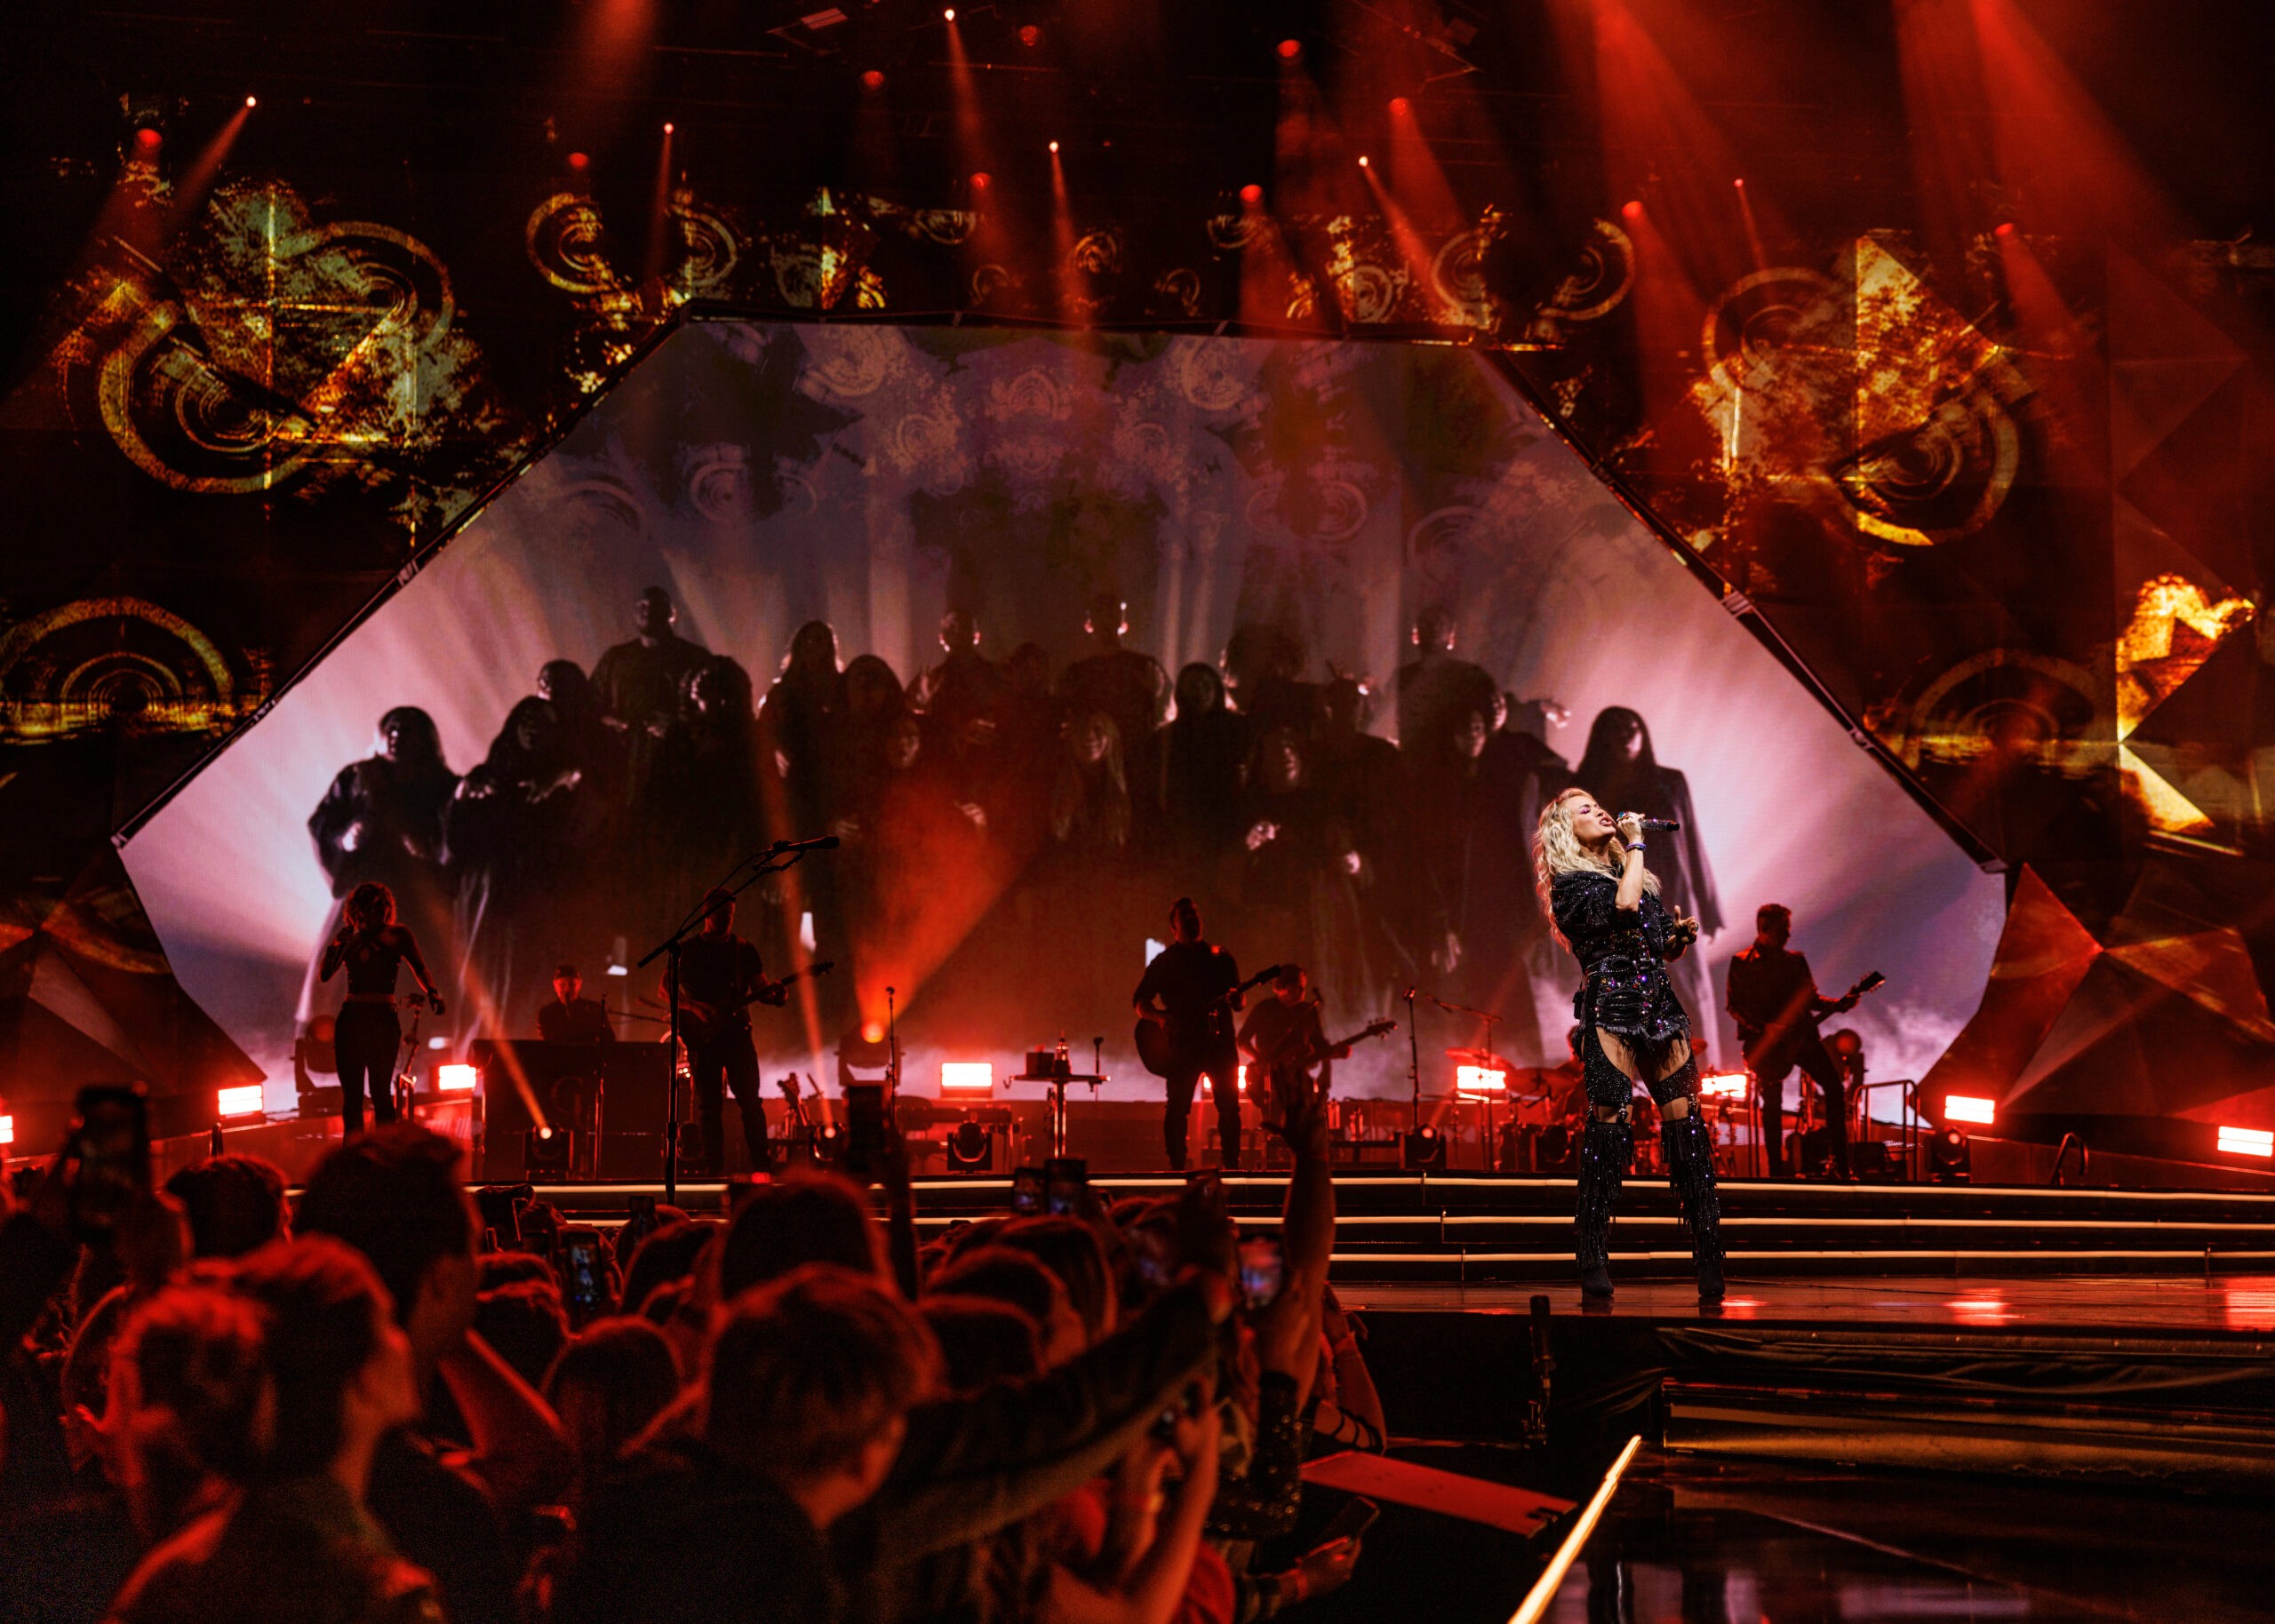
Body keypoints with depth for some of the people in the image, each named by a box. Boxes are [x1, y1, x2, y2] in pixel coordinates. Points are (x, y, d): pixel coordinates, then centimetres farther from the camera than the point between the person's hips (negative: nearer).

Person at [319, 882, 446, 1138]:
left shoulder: (397, 935, 4)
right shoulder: (351, 940, 10)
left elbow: (419, 967, 2)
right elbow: (325, 973, 4)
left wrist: (432, 992, -16)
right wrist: (337, 942, -8)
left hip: (383, 1020, -3)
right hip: (351, 1020, 3)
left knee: (380, 1091, -8)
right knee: (351, 1093, 4)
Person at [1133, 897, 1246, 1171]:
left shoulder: (1220, 958, 14)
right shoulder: (1164, 961, 9)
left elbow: (1238, 1002, 11)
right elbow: (1140, 1000, 5)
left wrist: (1234, 998, -13)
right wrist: (1160, 1018, -14)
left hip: (1219, 1039, 2)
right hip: (1181, 1043, -2)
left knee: (1229, 1105, -3)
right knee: (1178, 1107, -7)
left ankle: (1231, 1163, 4)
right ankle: (1176, 1165, -1)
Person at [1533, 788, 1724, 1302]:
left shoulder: (1635, 874, 23)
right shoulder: (1569, 883, 4)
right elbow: (1622, 904, -16)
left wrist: (1683, 934, 6)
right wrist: (1635, 844, -2)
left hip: (1659, 1006, 6)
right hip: (1610, 1011, -6)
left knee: (1686, 1124, -4)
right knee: (1608, 1125, -12)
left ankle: (1709, 1258, -5)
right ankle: (1594, 1264, -9)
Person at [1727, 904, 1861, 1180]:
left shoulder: (1795, 961, 14)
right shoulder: (1742, 963, 0)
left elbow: (1810, 998, 16)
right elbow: (1734, 1007, -4)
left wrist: (1838, 1004, -2)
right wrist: (1764, 1028, -17)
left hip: (1800, 1036, 4)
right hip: (1766, 1043, -4)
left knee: (1834, 1086, -8)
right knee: (1772, 1104, -5)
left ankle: (1840, 1164, -4)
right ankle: (1776, 1171, 4)